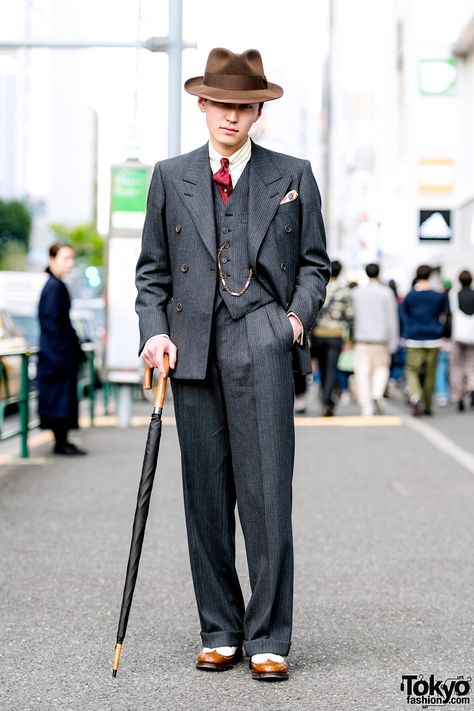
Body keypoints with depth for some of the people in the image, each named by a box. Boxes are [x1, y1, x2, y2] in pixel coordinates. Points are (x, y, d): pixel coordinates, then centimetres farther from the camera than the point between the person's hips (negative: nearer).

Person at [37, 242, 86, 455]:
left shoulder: (59, 286, 14)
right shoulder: (53, 287, -15)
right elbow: (50, 322, -19)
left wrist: (76, 349, 19)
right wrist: (61, 350, -20)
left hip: (63, 352, 10)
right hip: (57, 351, -10)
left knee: (64, 396, 11)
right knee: (60, 395, -5)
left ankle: (62, 441, 15)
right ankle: (60, 442, 0)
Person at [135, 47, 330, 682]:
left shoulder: (293, 176, 12)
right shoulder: (171, 178, 14)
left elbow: (314, 263, 13)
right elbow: (152, 270, 14)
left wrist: (299, 314, -5)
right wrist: (155, 331, -1)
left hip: (263, 343, -2)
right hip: (194, 348, 2)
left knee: (266, 493, -8)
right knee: (206, 497, 5)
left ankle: (268, 639, -1)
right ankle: (220, 633, 14)